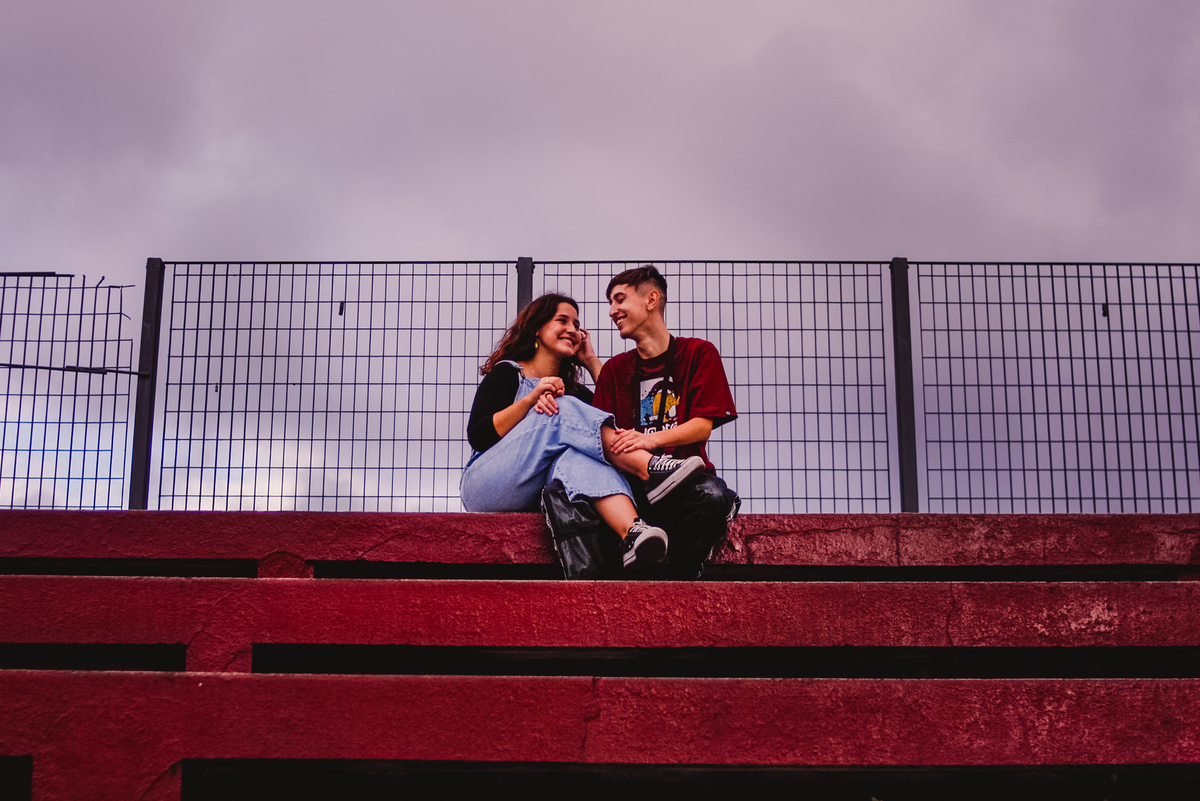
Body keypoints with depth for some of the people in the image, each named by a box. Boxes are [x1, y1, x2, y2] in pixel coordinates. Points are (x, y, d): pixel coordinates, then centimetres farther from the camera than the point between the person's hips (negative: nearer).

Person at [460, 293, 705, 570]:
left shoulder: (571, 390, 25)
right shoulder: (508, 373, 8)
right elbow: (477, 437, -6)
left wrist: (592, 362, 15)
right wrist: (530, 399, -16)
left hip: (537, 497, 3)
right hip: (485, 489, -3)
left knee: (574, 453, -34)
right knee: (561, 412, -24)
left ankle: (631, 532, -64)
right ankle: (652, 468, -42)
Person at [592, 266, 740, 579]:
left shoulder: (699, 353, 11)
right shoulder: (614, 369, 21)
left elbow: (703, 426, -1)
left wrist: (653, 439, -21)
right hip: (632, 483, 2)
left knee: (712, 494, -38)